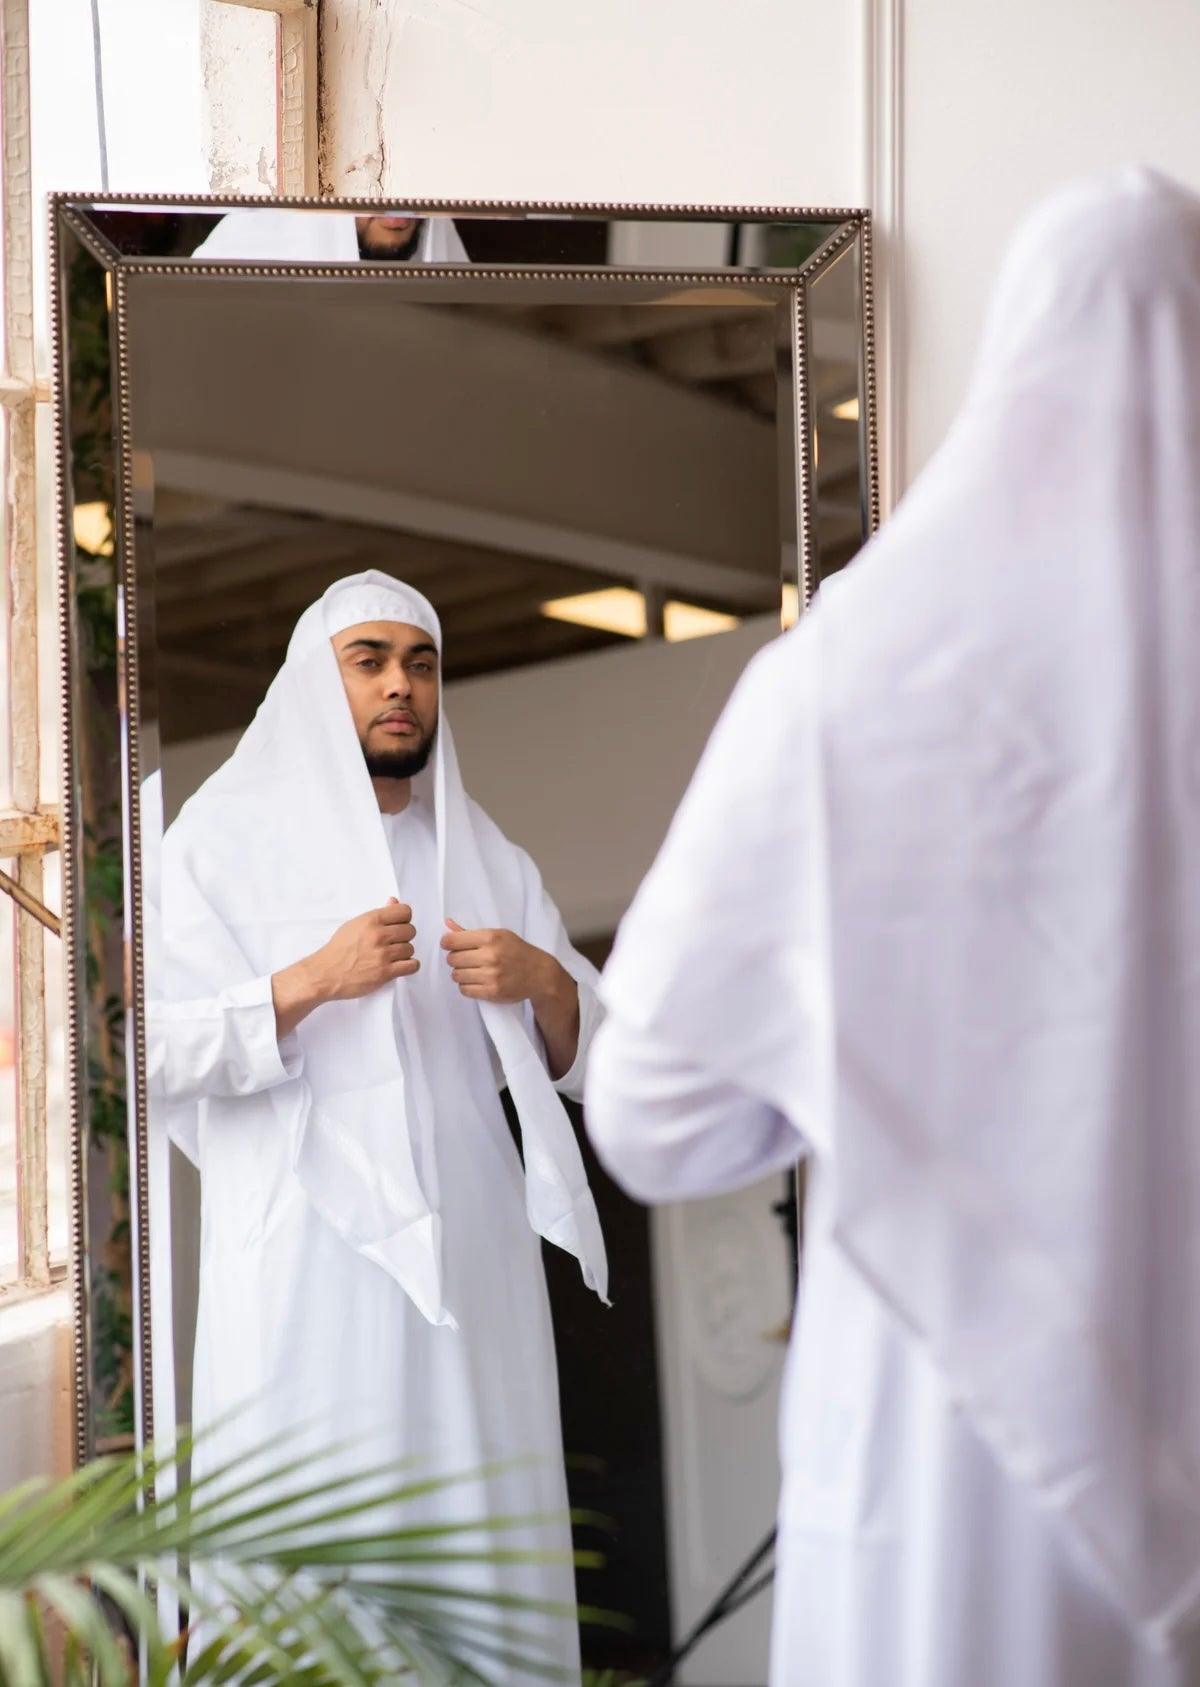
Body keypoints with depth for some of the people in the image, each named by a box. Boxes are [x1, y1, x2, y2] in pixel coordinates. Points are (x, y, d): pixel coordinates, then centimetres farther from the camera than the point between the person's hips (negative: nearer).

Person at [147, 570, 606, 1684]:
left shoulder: (486, 859, 17)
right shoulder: (224, 839, 5)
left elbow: (589, 1060, 14)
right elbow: (156, 1050, -5)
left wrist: (541, 980, -6)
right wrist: (312, 980, -18)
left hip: (466, 1257, 4)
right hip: (307, 1257, -4)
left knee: (482, 1540, -1)